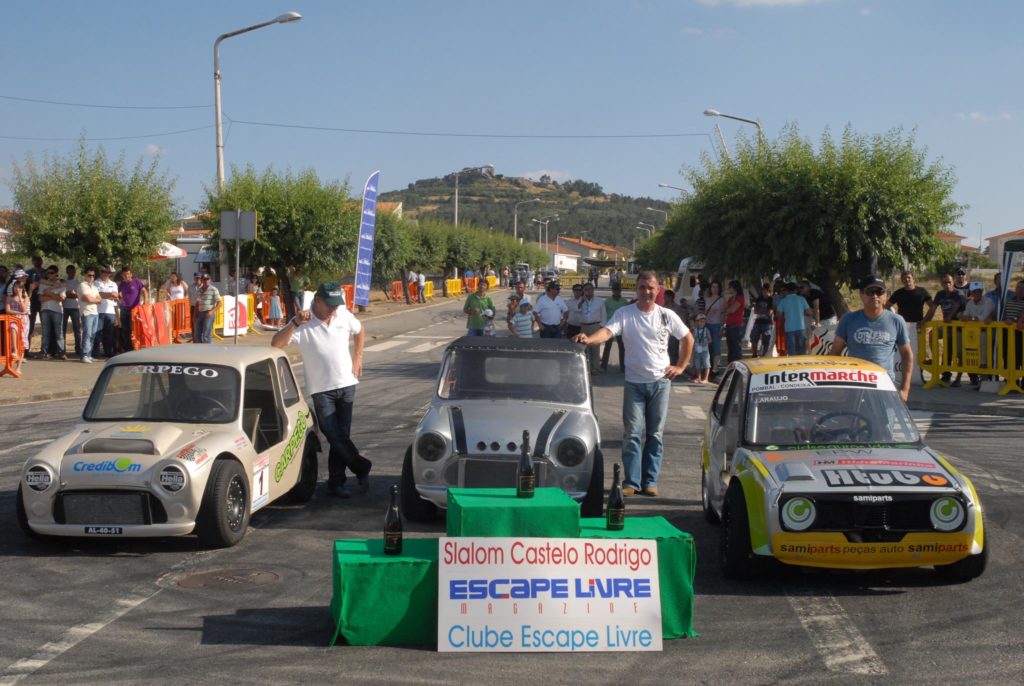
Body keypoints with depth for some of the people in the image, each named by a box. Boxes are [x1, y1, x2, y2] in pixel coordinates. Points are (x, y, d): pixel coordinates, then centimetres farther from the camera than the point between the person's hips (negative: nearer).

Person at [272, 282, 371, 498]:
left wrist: (357, 357, 14)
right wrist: (295, 323, -34)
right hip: (321, 389, -3)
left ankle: (336, 482, 14)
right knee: (335, 436, -9)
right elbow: (276, 343, -23)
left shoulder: (344, 316, 0)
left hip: (346, 384, 3)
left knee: (342, 436, 5)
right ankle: (362, 469, 9)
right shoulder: (303, 324, -12)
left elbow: (360, 331, 22)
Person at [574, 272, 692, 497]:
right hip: (634, 382, -1)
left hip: (660, 381, 1)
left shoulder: (667, 316, 2)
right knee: (632, 433, -3)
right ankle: (631, 482, 3)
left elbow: (688, 339, 14)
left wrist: (681, 367, 7)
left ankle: (650, 481, 13)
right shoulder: (624, 314, -3)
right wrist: (589, 339, -40)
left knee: (655, 434, 5)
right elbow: (607, 331, -20)